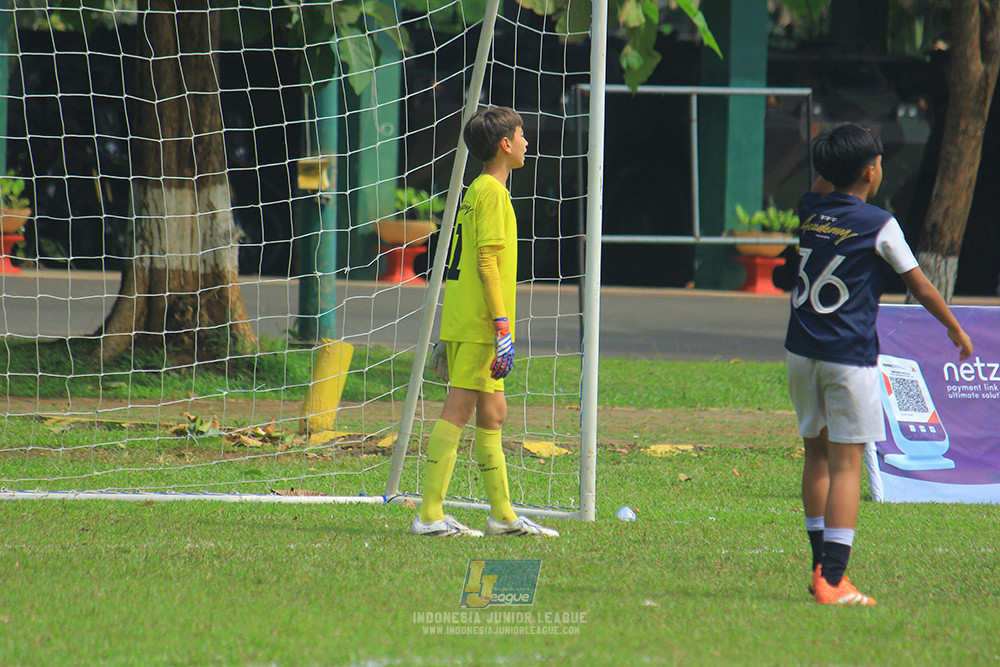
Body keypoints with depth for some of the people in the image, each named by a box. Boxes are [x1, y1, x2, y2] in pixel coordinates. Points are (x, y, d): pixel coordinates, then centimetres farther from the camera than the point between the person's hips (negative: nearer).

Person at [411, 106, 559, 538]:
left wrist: (447, 334, 22)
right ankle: (430, 515, -11)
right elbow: (488, 262, -17)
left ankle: (503, 514, 18)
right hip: (479, 324, -10)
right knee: (458, 411, -9)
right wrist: (503, 327, -20)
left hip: (461, 324, 10)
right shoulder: (492, 191, -10)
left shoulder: (476, 191, 19)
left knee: (492, 413, 13)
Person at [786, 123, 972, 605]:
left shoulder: (808, 210, 5)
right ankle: (833, 582, -12)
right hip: (850, 357, -5)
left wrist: (835, 157, 19)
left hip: (802, 350, 6)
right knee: (846, 464, -6)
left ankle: (820, 568, 19)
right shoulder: (878, 225, -8)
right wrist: (956, 330, 13)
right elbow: (920, 287, -1)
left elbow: (823, 185, 32)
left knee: (817, 454, 17)